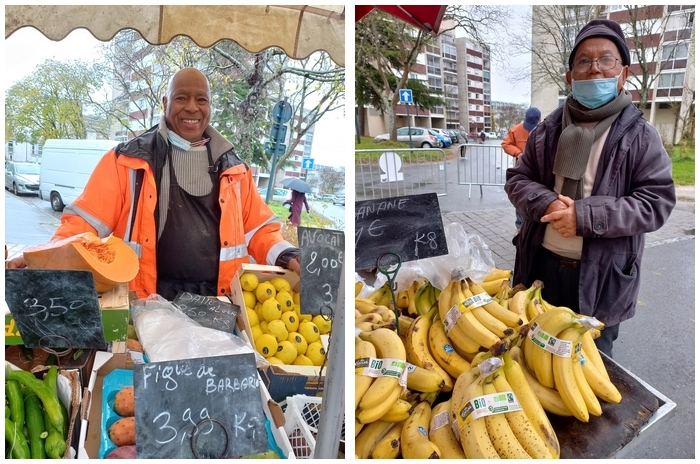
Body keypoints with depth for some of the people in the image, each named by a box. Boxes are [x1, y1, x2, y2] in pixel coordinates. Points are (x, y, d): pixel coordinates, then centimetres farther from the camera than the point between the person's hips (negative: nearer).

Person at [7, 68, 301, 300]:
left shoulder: (232, 166, 11)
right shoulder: (128, 160, 2)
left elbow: (257, 227, 13)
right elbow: (87, 220, 0)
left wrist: (286, 256, -4)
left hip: (217, 302, 3)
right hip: (147, 303, -2)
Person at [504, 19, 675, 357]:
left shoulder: (639, 135, -7)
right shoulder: (549, 129, 3)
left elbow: (656, 202, -12)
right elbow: (517, 179, 6)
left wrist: (585, 216, -23)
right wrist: (546, 204, -16)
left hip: (601, 277, -3)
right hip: (542, 265, 3)